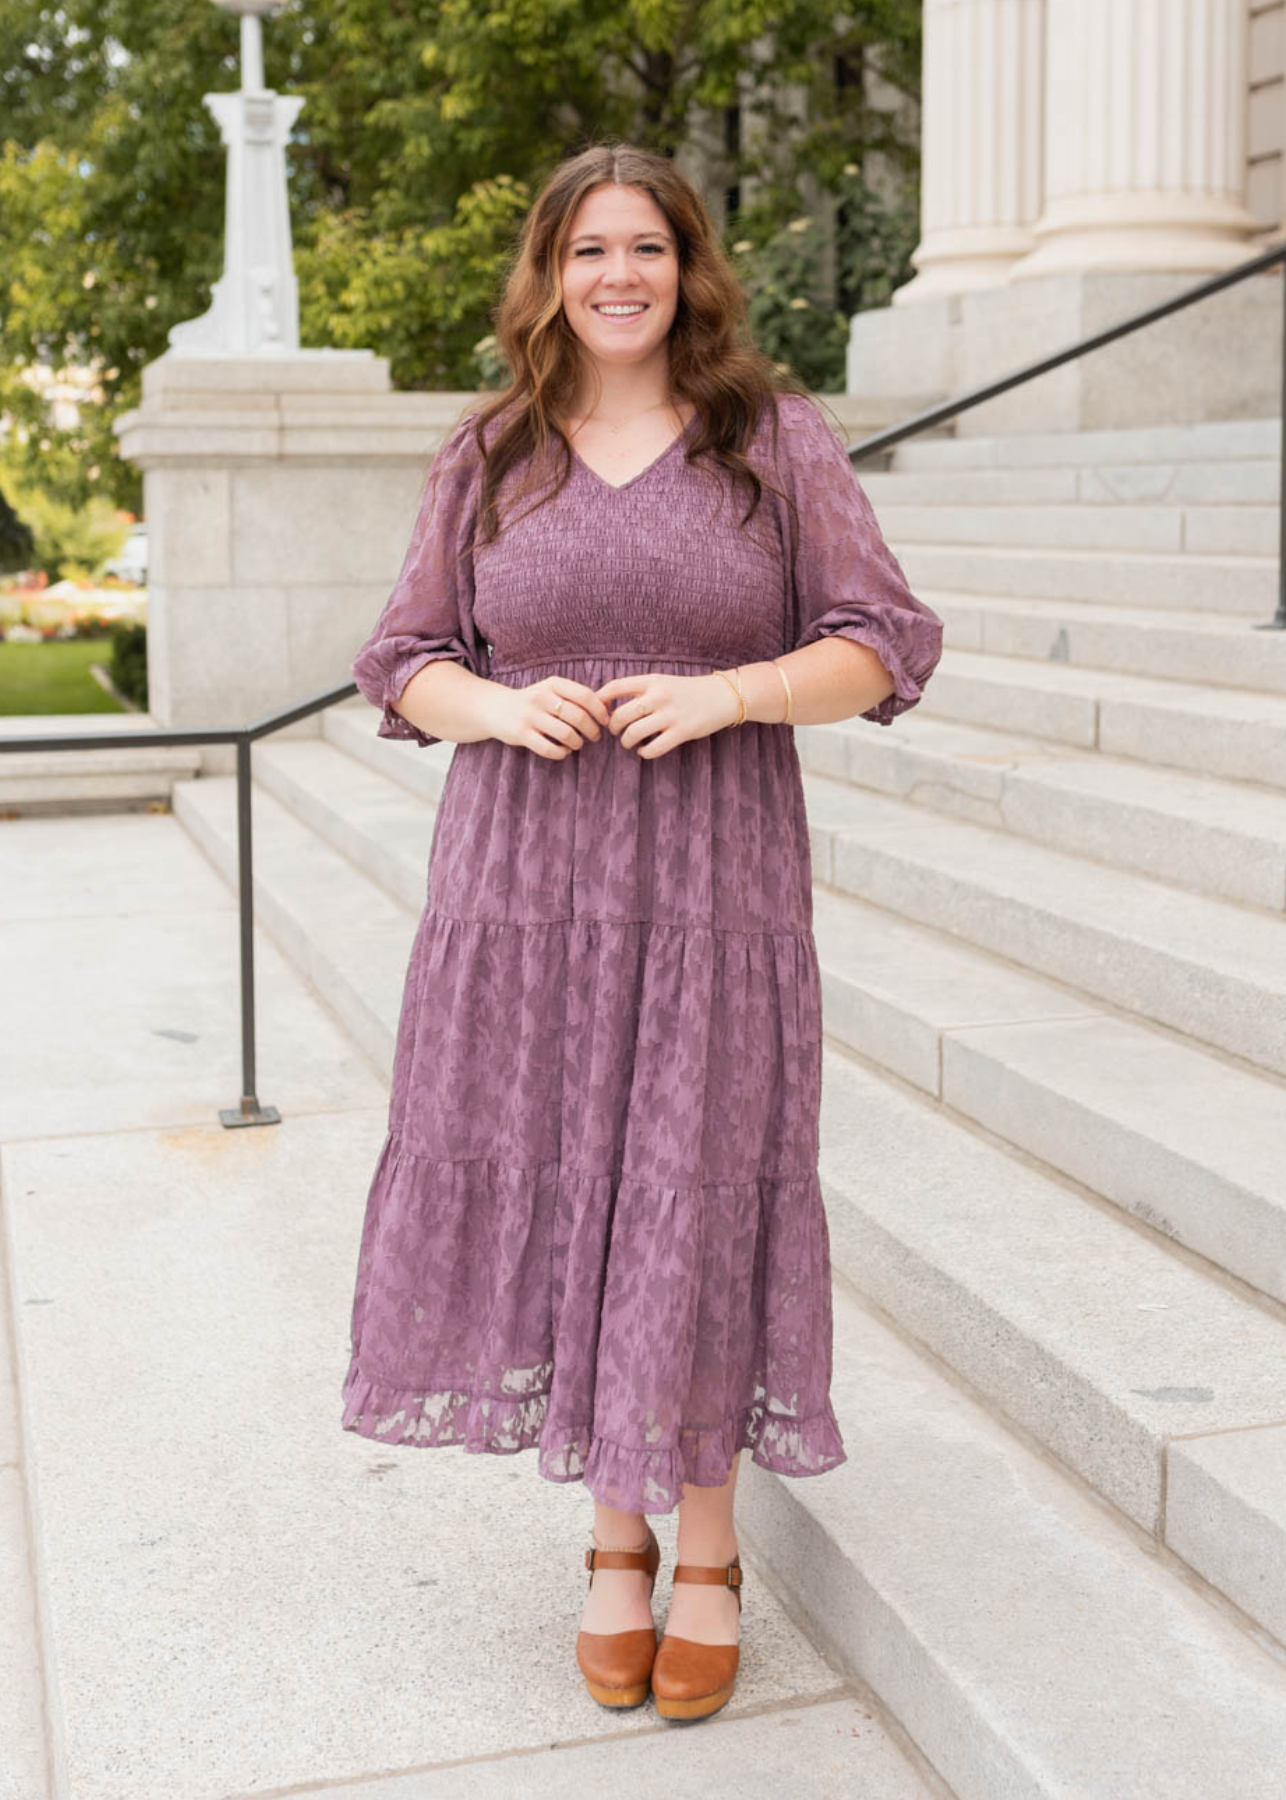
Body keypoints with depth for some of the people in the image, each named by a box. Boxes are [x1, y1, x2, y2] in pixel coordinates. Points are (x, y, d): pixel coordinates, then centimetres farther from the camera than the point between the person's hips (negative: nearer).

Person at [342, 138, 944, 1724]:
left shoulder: (776, 439, 3)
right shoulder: (486, 457, 9)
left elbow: (885, 647, 1)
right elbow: (404, 666, 11)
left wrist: (727, 694, -16)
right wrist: (502, 707, -11)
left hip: (711, 892, -2)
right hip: (521, 883, 2)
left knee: (696, 1211, 0)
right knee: (556, 1203, 4)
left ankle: (710, 1554, 20)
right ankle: (615, 1538, 24)